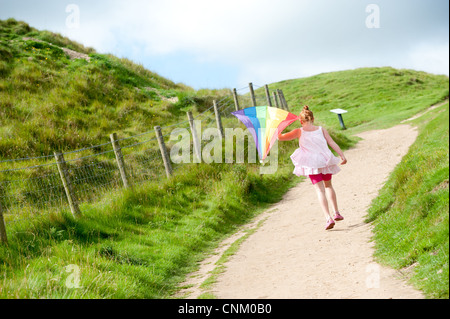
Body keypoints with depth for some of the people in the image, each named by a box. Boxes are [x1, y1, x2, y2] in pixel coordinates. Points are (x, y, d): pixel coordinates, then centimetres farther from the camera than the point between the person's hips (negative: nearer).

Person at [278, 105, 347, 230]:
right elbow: (332, 143, 3)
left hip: (312, 163, -3)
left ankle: (328, 218, -15)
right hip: (326, 161, 3)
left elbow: (280, 137, 0)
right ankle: (337, 213, 26)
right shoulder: (321, 129, 6)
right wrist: (342, 155, 6)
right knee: (328, 185, 23)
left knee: (320, 190, -3)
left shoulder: (299, 132, -1)